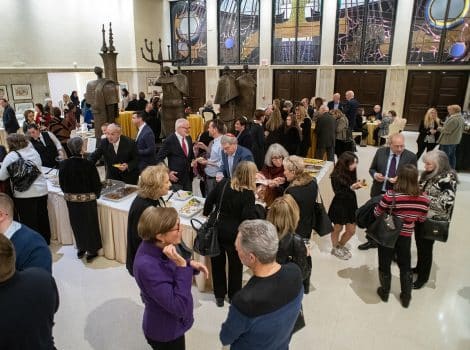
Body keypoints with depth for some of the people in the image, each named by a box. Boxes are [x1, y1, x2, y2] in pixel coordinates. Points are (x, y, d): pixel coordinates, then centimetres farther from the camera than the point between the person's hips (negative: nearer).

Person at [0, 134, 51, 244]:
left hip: (24, 195, -6)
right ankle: (45, 241, 30)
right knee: (42, 219, 17)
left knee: (29, 223, 4)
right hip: (42, 191, 6)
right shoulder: (34, 151, 4)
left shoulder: (11, 156, -11)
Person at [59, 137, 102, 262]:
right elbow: (97, 184, -14)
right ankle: (91, 252, 24)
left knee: (77, 224, 20)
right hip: (87, 200, -4)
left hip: (71, 200, 4)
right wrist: (96, 195, 6)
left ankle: (80, 249, 35)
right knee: (90, 224, 12)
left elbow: (62, 184, 2)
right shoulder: (88, 165, -20)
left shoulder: (63, 164, -8)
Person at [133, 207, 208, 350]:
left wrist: (189, 264, -10)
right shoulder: (146, 266, -37)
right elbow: (178, 307, -33)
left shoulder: (158, 247, -13)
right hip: (165, 332, -7)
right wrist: (182, 266, -37)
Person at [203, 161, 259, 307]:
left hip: (217, 229, 4)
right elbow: (249, 218, -22)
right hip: (234, 234, -4)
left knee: (218, 262, 19)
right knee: (235, 265, 17)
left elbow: (209, 200, 5)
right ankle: (234, 296, 34)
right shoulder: (248, 194, -18)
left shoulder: (222, 184, -4)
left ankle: (219, 295, 33)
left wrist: (207, 213, 21)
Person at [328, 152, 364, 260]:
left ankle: (341, 246, 40)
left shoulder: (352, 172, -7)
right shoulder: (336, 176, -20)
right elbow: (338, 193, -18)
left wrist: (358, 185, -14)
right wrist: (351, 188, -29)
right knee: (337, 229, 15)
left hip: (351, 204, 5)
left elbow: (352, 186, 6)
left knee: (351, 230, 13)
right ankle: (335, 248, 40)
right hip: (339, 205, -5)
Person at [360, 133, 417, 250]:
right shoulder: (380, 152, -3)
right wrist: (375, 174, -16)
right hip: (378, 192, 3)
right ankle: (372, 241, 42)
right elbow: (372, 169, 7)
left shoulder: (411, 157, -10)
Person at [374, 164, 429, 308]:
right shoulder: (424, 199, -15)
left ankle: (385, 292, 37)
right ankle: (406, 297, 37)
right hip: (406, 236, 3)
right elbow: (421, 219, -1)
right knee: (405, 266, 23)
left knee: (385, 264, 19)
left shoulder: (390, 195, -28)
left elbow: (377, 213, -16)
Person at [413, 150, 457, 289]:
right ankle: (419, 267, 41)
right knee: (419, 243, 20)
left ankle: (423, 276, 24)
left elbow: (446, 202, -26)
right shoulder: (428, 174, 3)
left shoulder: (447, 179, -20)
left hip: (433, 220, -7)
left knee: (426, 247, 5)